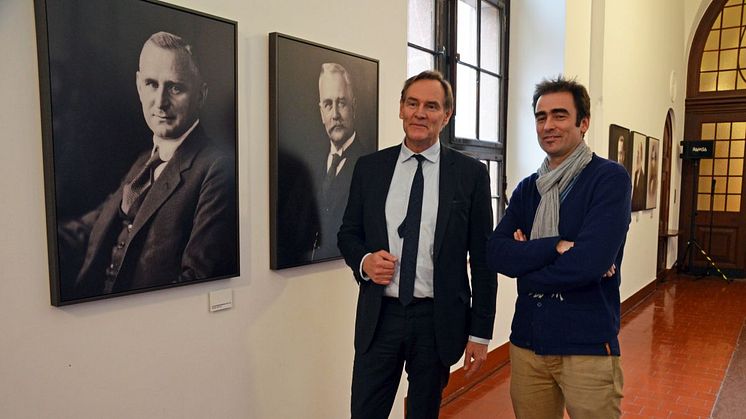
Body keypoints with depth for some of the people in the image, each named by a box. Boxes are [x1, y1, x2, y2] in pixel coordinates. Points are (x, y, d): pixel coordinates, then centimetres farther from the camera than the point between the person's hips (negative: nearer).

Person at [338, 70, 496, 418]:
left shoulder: (471, 174, -3)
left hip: (438, 320, -1)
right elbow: (348, 233, 11)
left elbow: (482, 259, -1)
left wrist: (480, 332, -1)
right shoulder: (369, 167, 3)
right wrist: (364, 261, -11)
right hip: (380, 316, 1)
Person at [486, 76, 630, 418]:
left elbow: (589, 262, -21)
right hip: (526, 341, 5)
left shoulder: (609, 178, -9)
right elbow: (497, 255, -6)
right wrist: (557, 246, -19)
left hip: (588, 346, -5)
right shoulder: (527, 189, 8)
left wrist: (527, 258, -8)